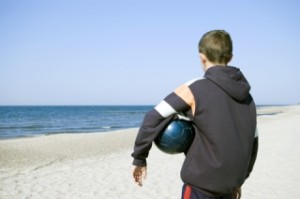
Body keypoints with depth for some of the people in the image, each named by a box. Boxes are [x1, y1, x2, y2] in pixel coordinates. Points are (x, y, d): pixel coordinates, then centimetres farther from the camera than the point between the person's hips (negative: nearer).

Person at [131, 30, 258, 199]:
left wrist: (139, 158, -3)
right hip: (230, 183, 6)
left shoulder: (195, 89, -11)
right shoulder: (246, 96, 7)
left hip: (201, 182, -6)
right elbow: (252, 142, 13)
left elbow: (154, 119, -14)